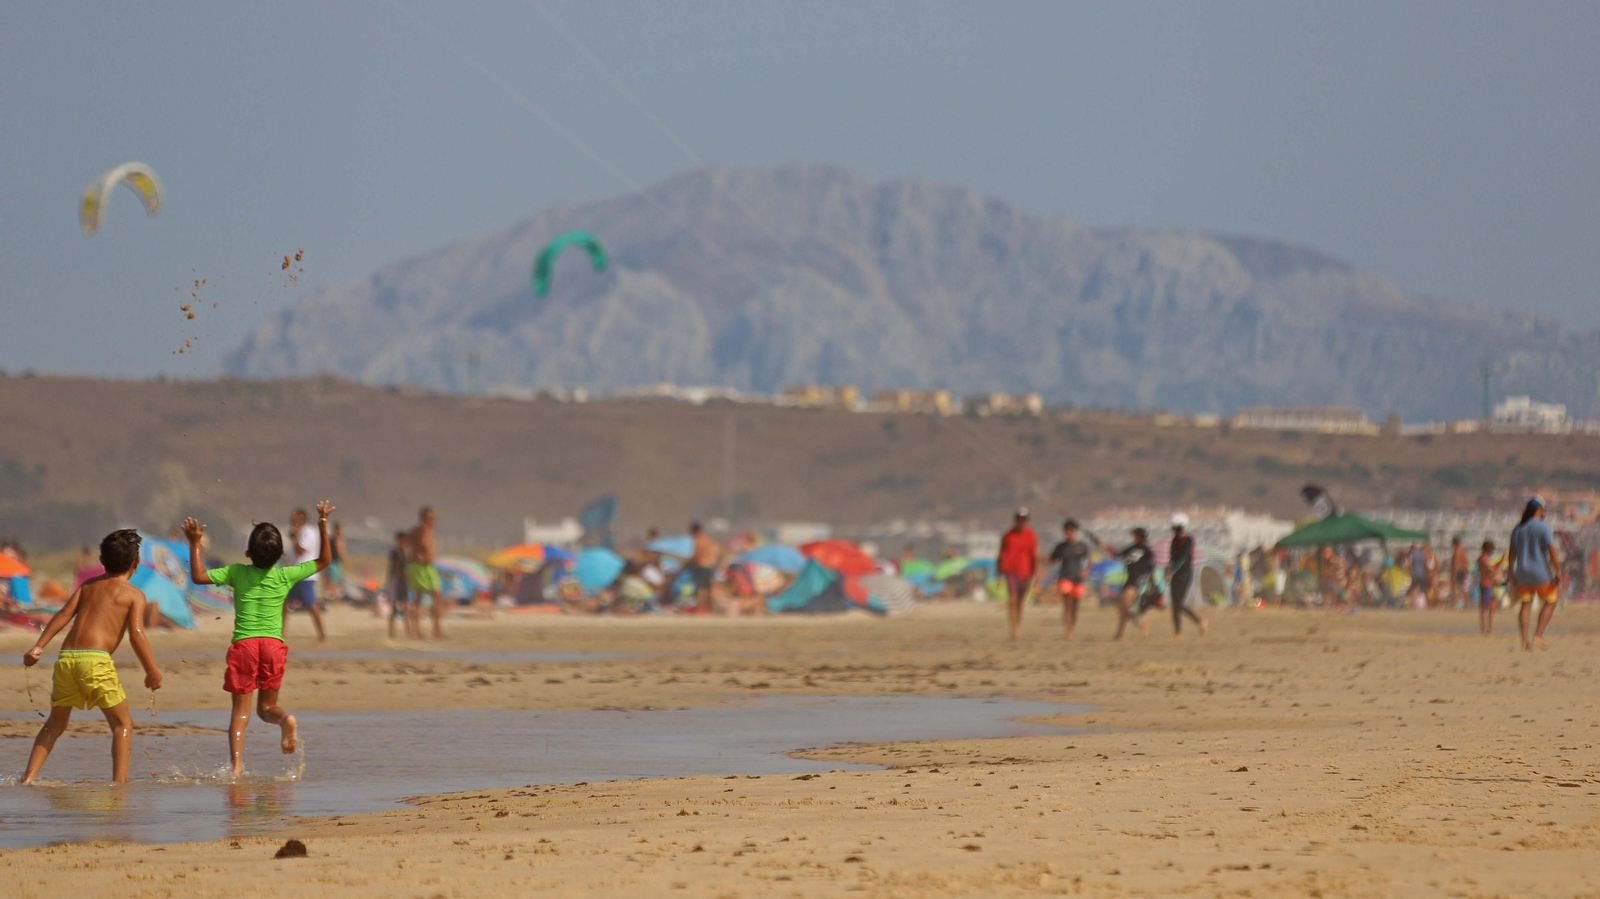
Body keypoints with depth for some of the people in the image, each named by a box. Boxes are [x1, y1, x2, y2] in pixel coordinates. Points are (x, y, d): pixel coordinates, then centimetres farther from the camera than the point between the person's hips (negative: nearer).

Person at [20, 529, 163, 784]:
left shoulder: (88, 585, 21)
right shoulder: (134, 594, 6)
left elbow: (64, 614, 9)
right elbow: (136, 634, -5)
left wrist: (39, 647, 3)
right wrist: (152, 672, 1)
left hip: (66, 658, 5)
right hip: (96, 659, -5)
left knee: (55, 724, 19)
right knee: (123, 724, 6)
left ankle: (29, 776, 9)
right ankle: (120, 780, -6)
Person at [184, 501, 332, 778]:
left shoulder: (238, 573, 0)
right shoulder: (285, 576, 3)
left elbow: (199, 576, -3)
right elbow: (323, 561, 13)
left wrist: (194, 544, 3)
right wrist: (322, 526, 14)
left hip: (243, 644, -1)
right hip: (274, 644, 1)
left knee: (241, 710, 2)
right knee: (267, 706, 15)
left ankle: (236, 763, -14)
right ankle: (285, 719, -20)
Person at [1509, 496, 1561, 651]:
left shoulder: (1517, 529, 8)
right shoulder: (1543, 528, -9)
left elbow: (1512, 554, 11)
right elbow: (1553, 552, -15)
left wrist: (1512, 577, 17)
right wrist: (1558, 573, -10)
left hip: (1522, 573, 5)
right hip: (1541, 574, -5)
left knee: (1526, 604, 10)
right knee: (1550, 602, 10)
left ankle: (1524, 641, 0)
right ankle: (1538, 636, -2)